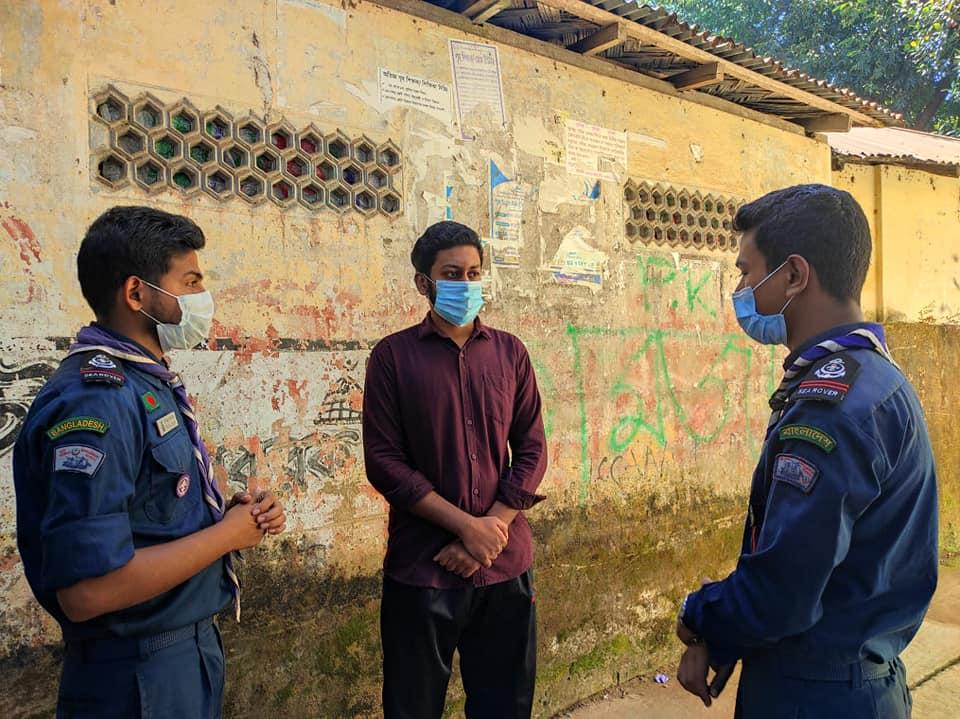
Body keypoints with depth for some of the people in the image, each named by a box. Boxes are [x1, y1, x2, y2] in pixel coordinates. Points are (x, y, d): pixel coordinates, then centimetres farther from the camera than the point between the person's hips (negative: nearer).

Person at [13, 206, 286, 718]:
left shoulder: (149, 382, 6)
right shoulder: (95, 402, -25)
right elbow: (86, 591, -30)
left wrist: (231, 512, -3)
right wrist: (227, 533, -20)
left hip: (190, 642, 9)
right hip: (138, 675, -9)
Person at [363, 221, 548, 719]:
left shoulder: (509, 352, 6)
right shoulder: (393, 355, -3)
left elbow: (532, 450, 3)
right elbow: (383, 460, -9)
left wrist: (493, 527, -11)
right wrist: (467, 525, -15)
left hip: (505, 565, 3)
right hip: (420, 568, -2)